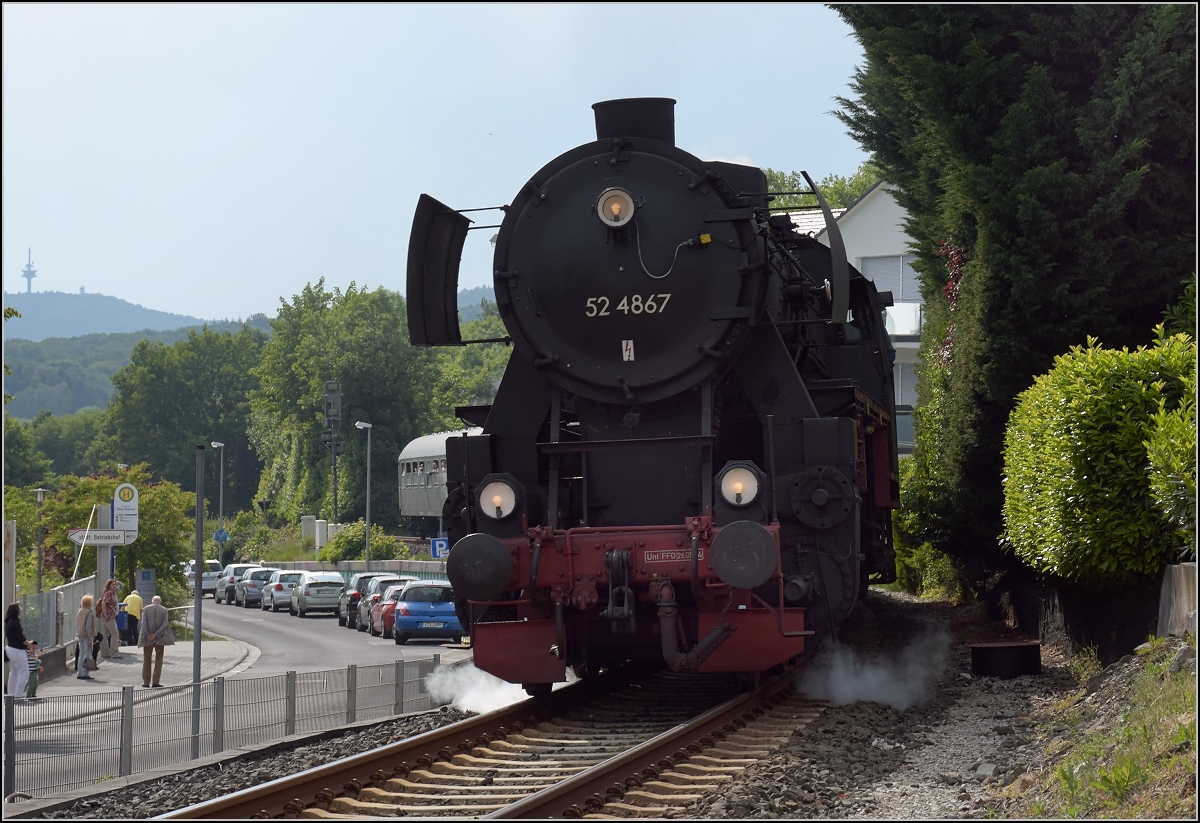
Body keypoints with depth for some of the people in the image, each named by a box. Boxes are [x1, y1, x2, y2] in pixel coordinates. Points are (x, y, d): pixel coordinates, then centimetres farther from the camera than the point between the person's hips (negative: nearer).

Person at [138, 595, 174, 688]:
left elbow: (143, 623, -9)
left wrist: (147, 635, -10)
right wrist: (156, 635, -11)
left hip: (148, 639, 0)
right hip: (160, 639, 0)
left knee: (147, 660, 11)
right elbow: (165, 624, -9)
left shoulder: (146, 609, -1)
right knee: (158, 660, 8)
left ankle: (146, 682, 12)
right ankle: (155, 682, 4)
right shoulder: (164, 610, -1)